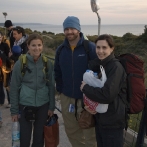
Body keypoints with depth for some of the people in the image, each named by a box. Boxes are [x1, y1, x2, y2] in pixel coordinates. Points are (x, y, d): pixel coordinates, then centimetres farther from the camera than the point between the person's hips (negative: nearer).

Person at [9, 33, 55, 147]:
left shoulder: (48, 63, -2)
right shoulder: (20, 63, -9)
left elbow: (51, 86, 5)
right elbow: (14, 88, -4)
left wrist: (51, 106, 4)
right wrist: (14, 110, -3)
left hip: (43, 106, 2)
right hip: (24, 105, -2)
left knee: (39, 137, 14)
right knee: (24, 138, 7)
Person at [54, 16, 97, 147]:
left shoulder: (91, 48, -12)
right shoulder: (61, 50, 3)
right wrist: (60, 89, 8)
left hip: (87, 98, -5)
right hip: (66, 98, 5)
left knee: (89, 132, 7)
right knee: (71, 131, 18)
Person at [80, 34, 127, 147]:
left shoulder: (116, 67, -19)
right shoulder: (97, 65, 6)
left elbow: (107, 95, -28)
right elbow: (89, 84, 8)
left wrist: (85, 88, -16)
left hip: (113, 123, -7)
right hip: (99, 119, 7)